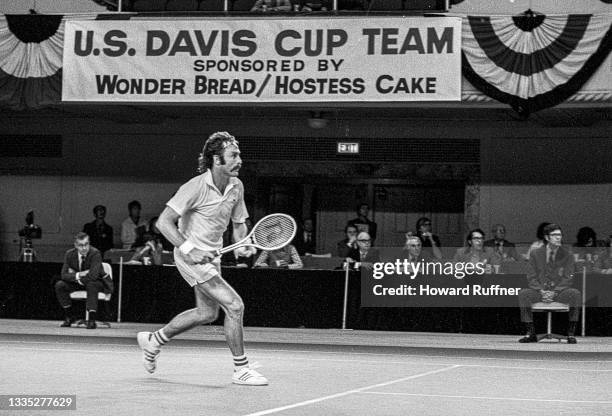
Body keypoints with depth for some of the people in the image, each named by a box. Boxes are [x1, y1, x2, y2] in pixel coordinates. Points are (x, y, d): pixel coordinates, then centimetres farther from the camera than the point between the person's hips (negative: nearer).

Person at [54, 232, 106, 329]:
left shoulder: (95, 253, -25)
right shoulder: (70, 254, -10)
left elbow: (93, 276, -34)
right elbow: (64, 275, -12)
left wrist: (74, 275, -20)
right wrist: (79, 275, -28)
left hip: (96, 283, -5)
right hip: (78, 283, 5)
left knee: (91, 285, -39)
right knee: (59, 285, -18)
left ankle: (92, 320, -34)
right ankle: (69, 317, -5)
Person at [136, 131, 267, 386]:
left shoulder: (236, 187, 0)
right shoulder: (196, 187, -22)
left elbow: (239, 223, 13)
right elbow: (164, 222, -21)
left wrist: (241, 244, -9)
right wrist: (189, 250, -29)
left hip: (212, 256, 9)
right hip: (191, 256, -9)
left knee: (207, 313, 19)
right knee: (234, 306, -14)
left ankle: (153, 340, 36)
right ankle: (241, 370, -3)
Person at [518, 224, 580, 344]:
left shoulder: (567, 255, 5)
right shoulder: (535, 254, 6)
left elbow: (568, 279, -2)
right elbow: (531, 278, 2)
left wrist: (554, 292, -18)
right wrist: (542, 291, -17)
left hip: (559, 292, -1)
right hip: (540, 291, 1)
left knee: (575, 293, -32)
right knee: (523, 293, -29)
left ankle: (571, 333, -25)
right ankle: (530, 333, -22)